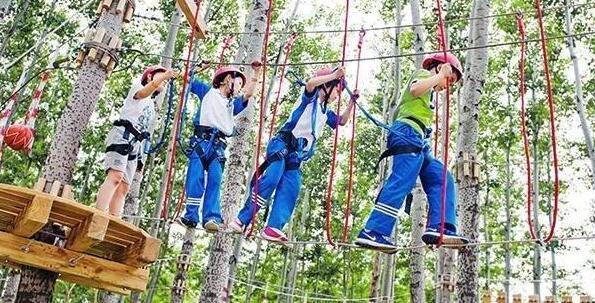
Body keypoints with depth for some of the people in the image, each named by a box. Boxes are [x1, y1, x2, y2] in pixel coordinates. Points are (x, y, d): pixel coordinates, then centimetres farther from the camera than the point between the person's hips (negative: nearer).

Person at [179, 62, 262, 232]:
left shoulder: (233, 103, 27)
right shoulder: (208, 91, 20)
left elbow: (248, 94, 13)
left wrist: (256, 74, 9)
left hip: (218, 146, 3)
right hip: (200, 140, -2)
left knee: (215, 181, -14)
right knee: (195, 178, -14)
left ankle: (212, 218, -25)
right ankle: (191, 217, -18)